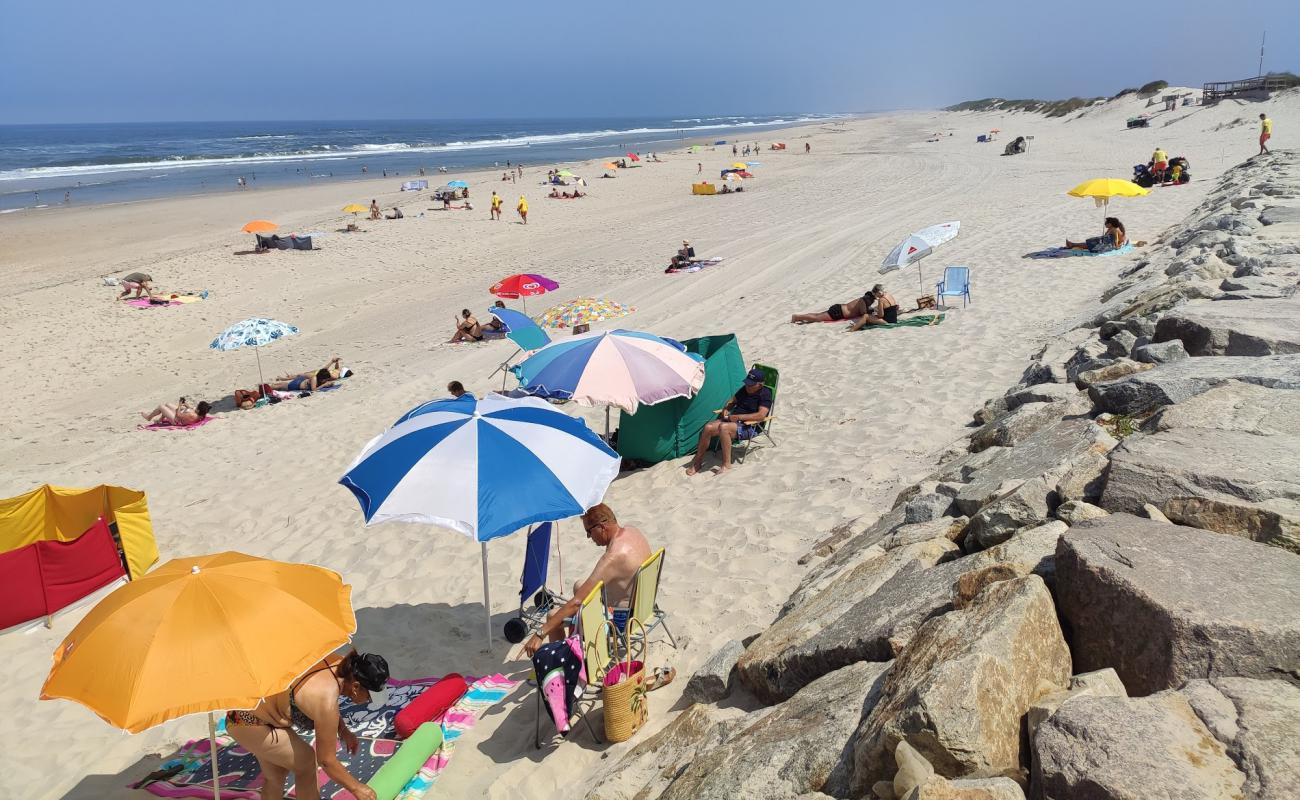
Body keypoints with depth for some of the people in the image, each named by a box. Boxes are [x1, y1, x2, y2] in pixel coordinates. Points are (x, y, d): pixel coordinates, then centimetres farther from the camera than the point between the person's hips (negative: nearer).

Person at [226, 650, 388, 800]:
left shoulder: (339, 664, -10)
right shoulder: (326, 701, -33)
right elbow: (326, 760, -20)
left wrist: (343, 730, 9)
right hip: (249, 724, -9)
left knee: (275, 775, 19)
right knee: (306, 762, -3)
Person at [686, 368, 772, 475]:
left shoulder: (765, 394, -11)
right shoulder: (744, 389, 12)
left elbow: (761, 415, -25)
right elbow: (732, 401, 25)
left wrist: (738, 417, -24)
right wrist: (726, 409, 1)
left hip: (750, 426, -7)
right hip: (733, 420, 8)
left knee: (724, 427, -36)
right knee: (708, 427, -17)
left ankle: (726, 464, -25)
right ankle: (698, 460, -1)